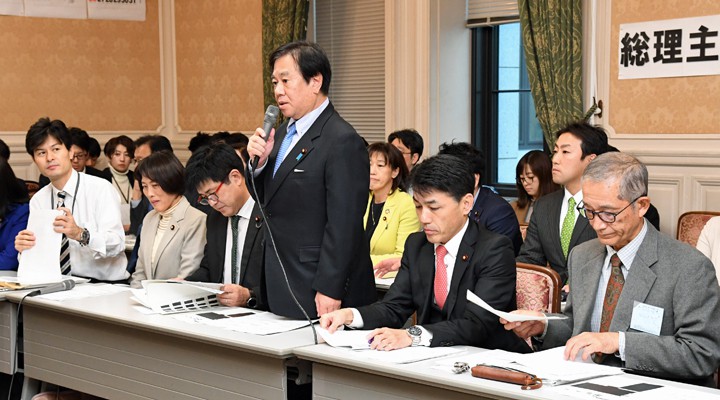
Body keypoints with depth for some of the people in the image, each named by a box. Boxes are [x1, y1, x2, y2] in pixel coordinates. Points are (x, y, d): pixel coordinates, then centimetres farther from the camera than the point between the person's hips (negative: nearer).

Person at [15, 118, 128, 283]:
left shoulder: (101, 188, -6)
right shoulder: (38, 201, 8)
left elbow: (116, 243, -18)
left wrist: (80, 234, -35)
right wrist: (25, 248, -20)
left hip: (107, 284, -4)